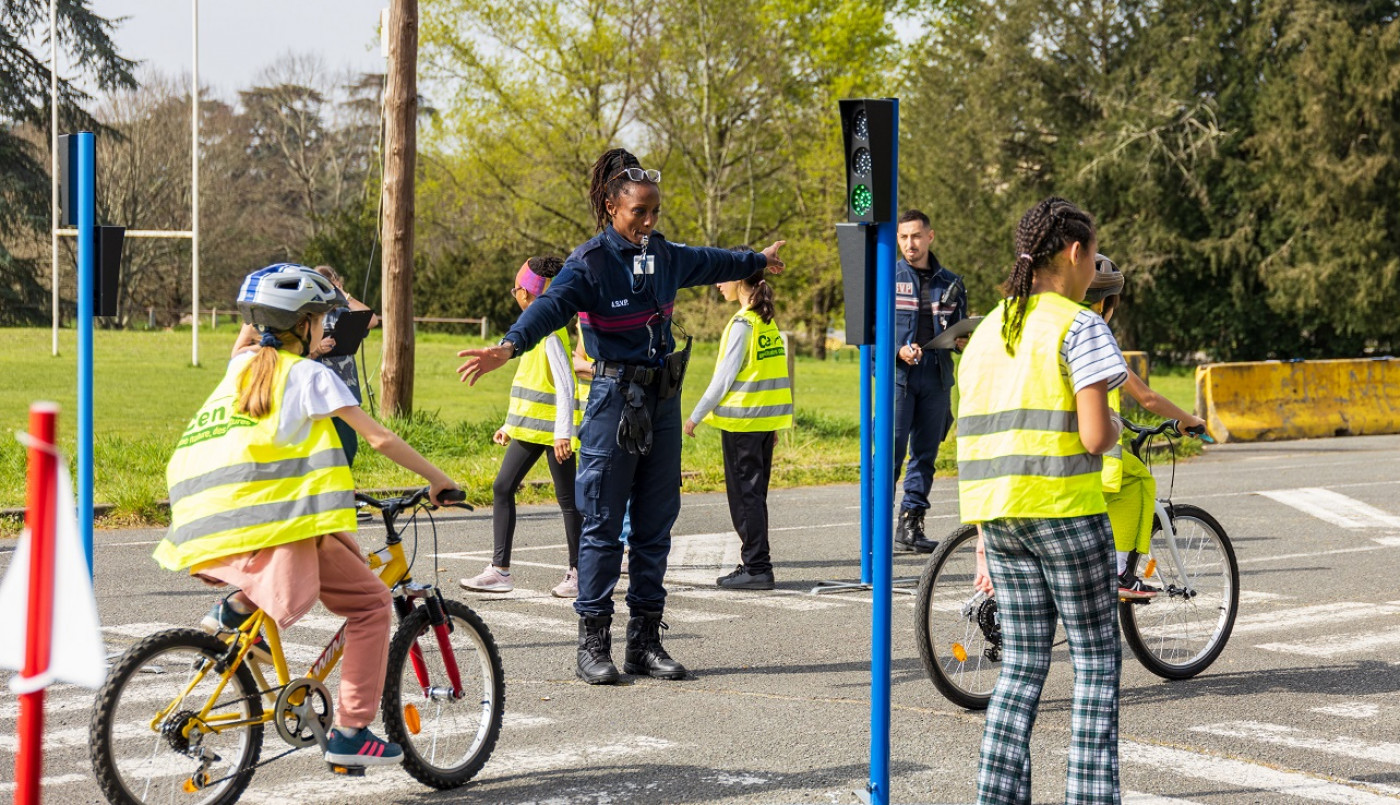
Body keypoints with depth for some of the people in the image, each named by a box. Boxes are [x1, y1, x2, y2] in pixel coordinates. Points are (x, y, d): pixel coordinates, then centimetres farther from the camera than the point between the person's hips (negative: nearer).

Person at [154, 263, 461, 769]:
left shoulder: (243, 366, 18)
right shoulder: (310, 375, 1)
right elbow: (379, 438, -1)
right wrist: (437, 479, 7)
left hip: (213, 526, 7)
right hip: (278, 529, -7)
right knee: (371, 604, 7)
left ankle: (236, 609, 19)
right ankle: (350, 733, 1)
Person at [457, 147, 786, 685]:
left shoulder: (664, 256, 9)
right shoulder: (590, 262, -11)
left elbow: (710, 263, 30)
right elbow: (552, 306, -28)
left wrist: (758, 261, 48)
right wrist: (509, 346, -47)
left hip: (663, 399, 6)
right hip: (614, 398, -6)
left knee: (655, 523, 8)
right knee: (603, 524, -3)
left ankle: (645, 640, 14)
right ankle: (593, 643, 1)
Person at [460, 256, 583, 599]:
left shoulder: (549, 330, -16)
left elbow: (564, 384, -21)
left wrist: (563, 432, -25)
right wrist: (509, 424, 22)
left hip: (552, 428, -10)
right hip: (529, 428, 10)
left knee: (567, 499, 0)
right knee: (502, 488, 4)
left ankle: (577, 573, 9)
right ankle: (500, 570, 5)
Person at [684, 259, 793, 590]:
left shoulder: (742, 323, -14)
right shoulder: (768, 320, 11)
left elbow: (725, 375, -14)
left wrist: (696, 415, -7)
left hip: (741, 419, -8)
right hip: (765, 419, 8)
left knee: (744, 493, -3)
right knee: (755, 493, 13)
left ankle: (757, 568, -3)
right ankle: (756, 565, 16)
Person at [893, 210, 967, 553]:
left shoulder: (951, 283, 13)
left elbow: (960, 332, 21)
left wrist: (964, 341, -2)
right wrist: (896, 350, -16)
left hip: (936, 378, 4)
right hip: (897, 375, -4)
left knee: (925, 453, 6)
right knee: (890, 451, -9)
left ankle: (911, 526, 12)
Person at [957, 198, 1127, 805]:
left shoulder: (987, 332, 13)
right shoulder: (1078, 326, -8)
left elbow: (975, 446, 13)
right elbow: (1095, 436, -16)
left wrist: (985, 539, 17)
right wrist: (1114, 428, 7)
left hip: (1000, 515, 6)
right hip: (1063, 510, -6)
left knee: (1021, 668, 11)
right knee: (1096, 661, 4)